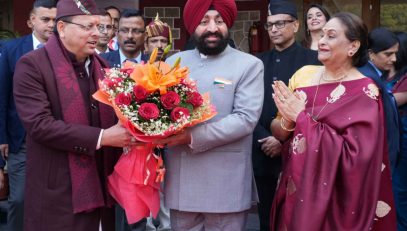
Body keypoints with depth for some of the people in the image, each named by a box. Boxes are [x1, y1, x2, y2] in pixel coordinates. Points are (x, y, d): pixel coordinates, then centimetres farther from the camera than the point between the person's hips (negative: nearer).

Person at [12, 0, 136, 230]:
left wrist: (127, 132, -6)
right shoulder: (32, 65, -9)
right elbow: (39, 124, -18)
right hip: (59, 193, -6)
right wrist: (101, 137, -20)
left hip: (101, 188, 6)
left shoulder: (102, 66, 13)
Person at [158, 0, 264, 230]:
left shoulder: (249, 65, -2)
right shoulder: (174, 62, 12)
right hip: (180, 181, 4)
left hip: (226, 184, -3)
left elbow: (246, 118, -13)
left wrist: (193, 137, -20)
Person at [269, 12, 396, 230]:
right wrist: (287, 122, -17)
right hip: (294, 190, 5)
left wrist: (301, 117, -20)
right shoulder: (304, 74, 1)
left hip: (334, 199, -5)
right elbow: (277, 130, 6)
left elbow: (354, 155, -23)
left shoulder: (364, 92, -14)